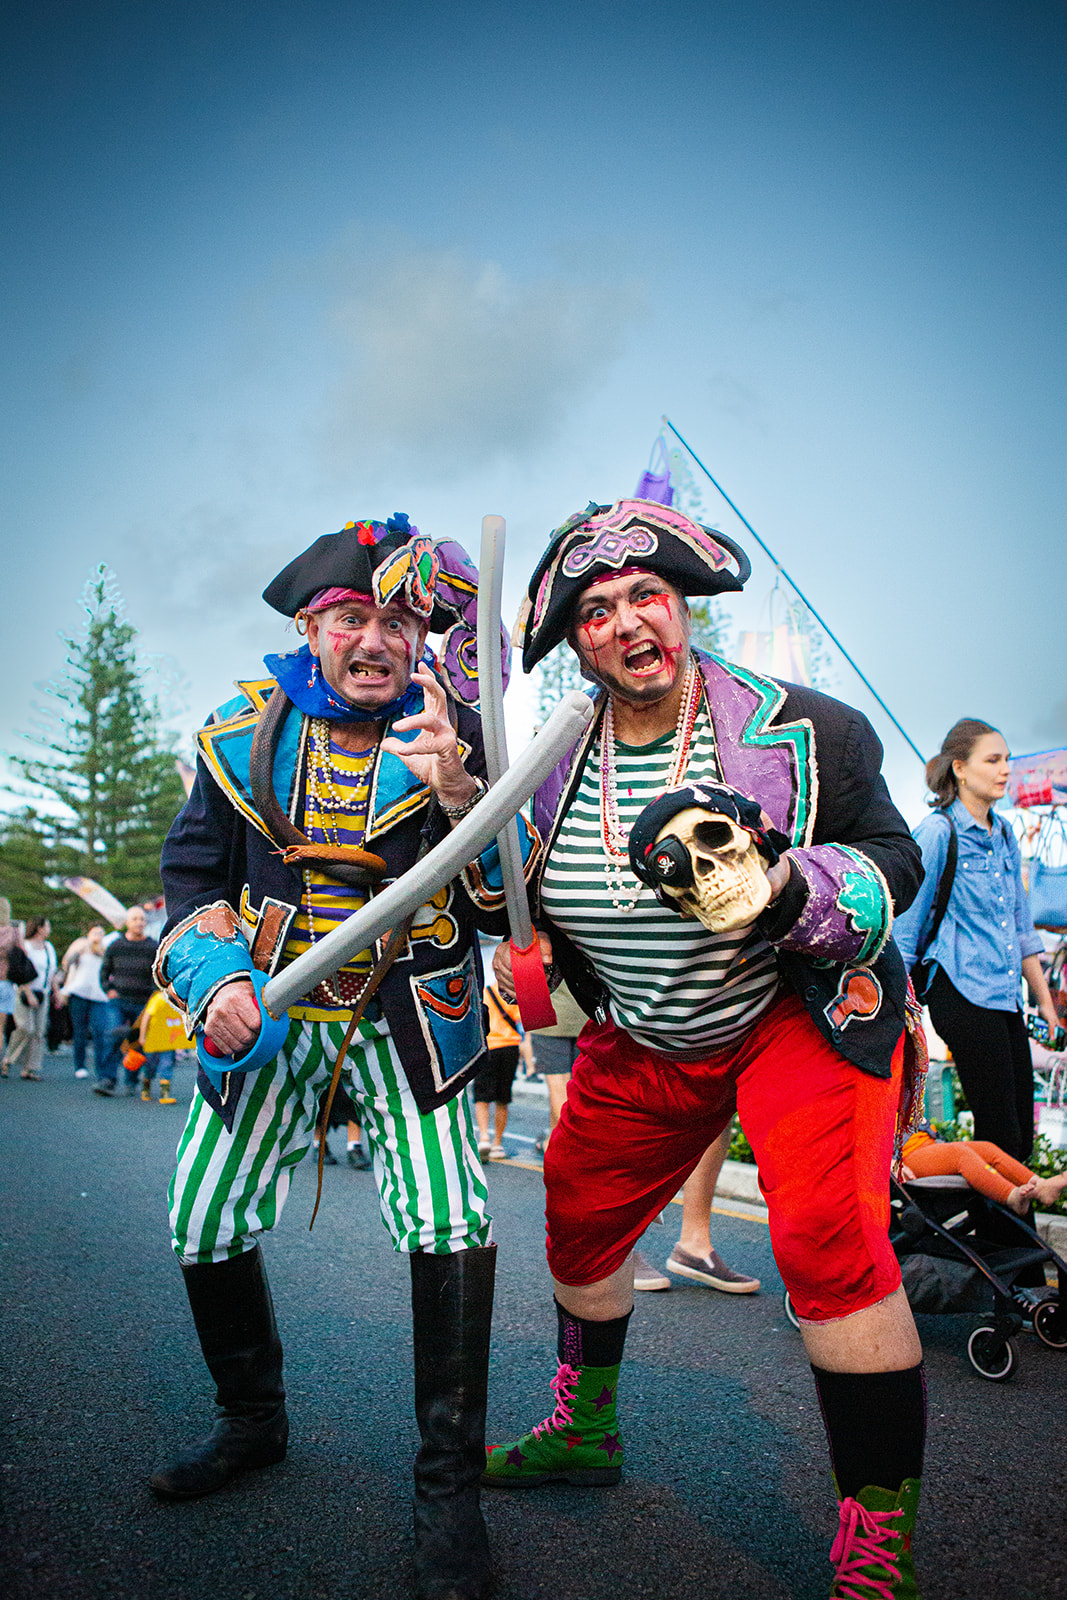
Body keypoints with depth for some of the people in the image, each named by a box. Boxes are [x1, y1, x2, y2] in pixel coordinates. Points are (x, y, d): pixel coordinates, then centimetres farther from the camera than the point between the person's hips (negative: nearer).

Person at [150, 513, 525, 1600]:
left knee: (450, 1226, -17)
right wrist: (212, 976, -10)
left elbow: (505, 902, -15)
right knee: (204, 1222, 8)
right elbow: (193, 873, 7)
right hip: (264, 1002, 3)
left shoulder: (456, 733, -8)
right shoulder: (243, 729, -1)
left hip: (406, 1008, -3)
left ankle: (449, 1482, 5)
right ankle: (252, 1422, 36)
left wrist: (457, 791, -32)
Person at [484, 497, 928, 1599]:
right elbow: (536, 909, 12)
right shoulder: (556, 762, -4)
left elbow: (895, 860, -13)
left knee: (828, 1239, -24)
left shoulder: (803, 731, -16)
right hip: (641, 1041, 5)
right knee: (579, 1210, 15)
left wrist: (792, 890, -31)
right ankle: (583, 1430, 42)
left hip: (802, 1013, -5)